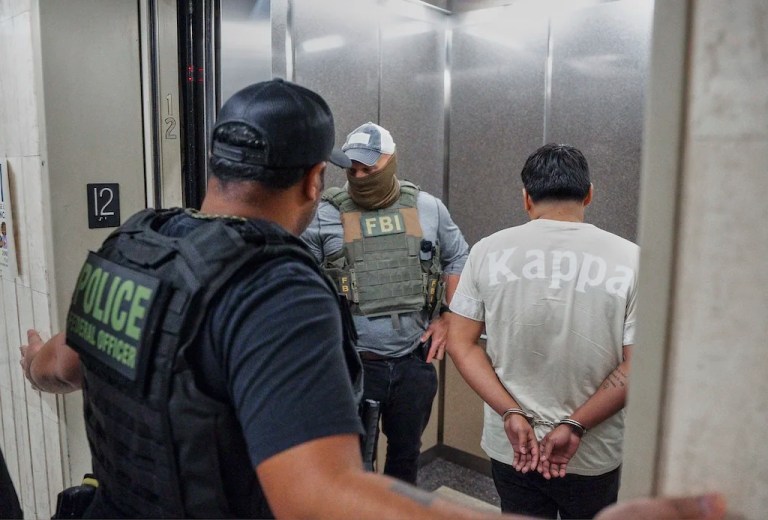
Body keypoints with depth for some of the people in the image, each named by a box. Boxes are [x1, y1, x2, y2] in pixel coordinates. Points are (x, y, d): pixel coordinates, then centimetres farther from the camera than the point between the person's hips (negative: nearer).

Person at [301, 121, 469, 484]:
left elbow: (457, 260, 13)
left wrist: (448, 318, 5)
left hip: (414, 361, 3)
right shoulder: (325, 215, -6)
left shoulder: (427, 208, 2)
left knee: (406, 451, 20)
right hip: (352, 364, -2)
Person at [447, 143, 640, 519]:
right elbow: (635, 368, -13)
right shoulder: (629, 259, -12)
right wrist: (574, 426, -10)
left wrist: (511, 414, -10)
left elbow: (461, 344, -8)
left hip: (509, 445, 1)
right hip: (594, 454, 0)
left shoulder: (488, 251, -8)